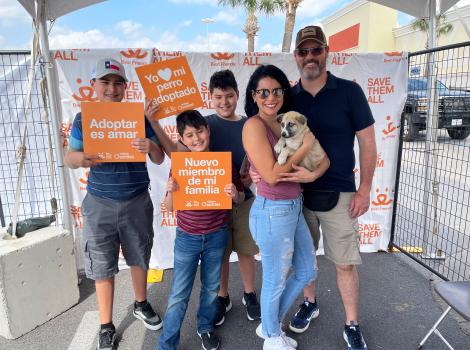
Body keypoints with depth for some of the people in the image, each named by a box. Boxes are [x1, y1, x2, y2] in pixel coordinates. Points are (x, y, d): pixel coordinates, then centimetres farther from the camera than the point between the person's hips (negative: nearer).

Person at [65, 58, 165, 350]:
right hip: (100, 204, 0)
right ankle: (106, 326, 29)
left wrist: (151, 147, -26)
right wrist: (80, 158, -22)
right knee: (102, 266, 9)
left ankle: (141, 305, 43)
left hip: (137, 202, 1)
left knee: (140, 258, 17)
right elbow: (69, 158, 2)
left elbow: (160, 159, -2)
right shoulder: (83, 118, -1)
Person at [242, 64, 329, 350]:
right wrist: (305, 146, -15)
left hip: (294, 208, 8)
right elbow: (271, 175, -21)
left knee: (307, 272, 22)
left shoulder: (285, 122, 7)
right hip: (273, 213, -8)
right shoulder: (254, 125, -15)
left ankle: (270, 324, 41)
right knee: (275, 281, 12)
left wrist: (314, 173, -11)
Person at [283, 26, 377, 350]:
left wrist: (364, 189, -5)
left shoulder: (349, 91, -5)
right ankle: (309, 303, 41)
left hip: (339, 195, -2)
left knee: (346, 263, 6)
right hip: (298, 192, 3)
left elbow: (367, 143, -2)